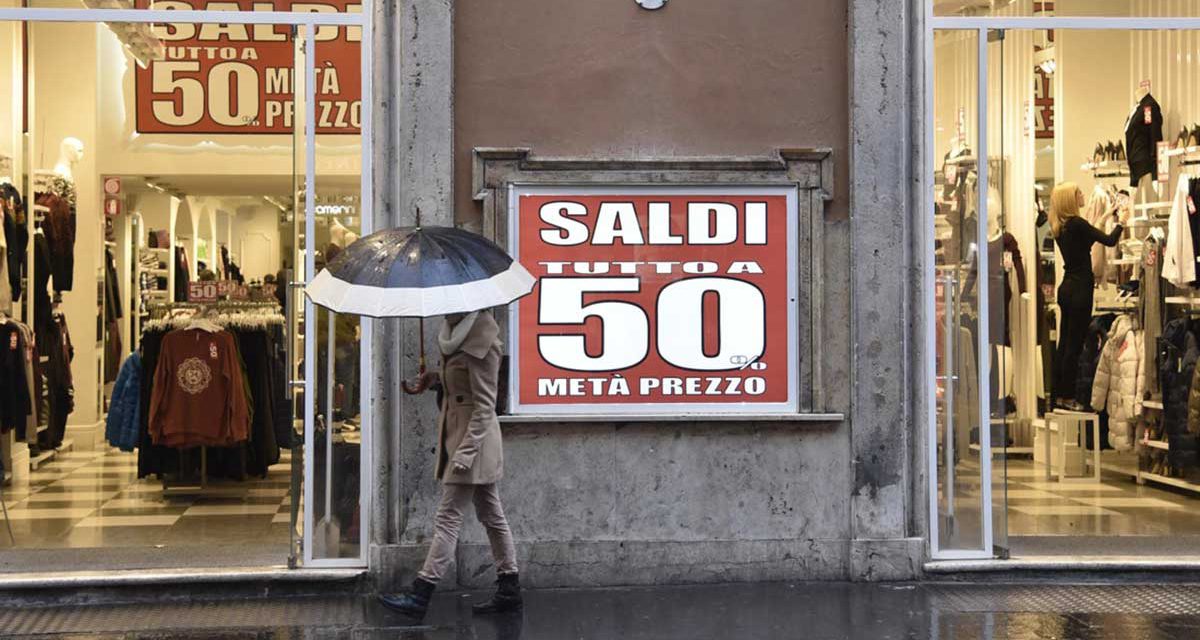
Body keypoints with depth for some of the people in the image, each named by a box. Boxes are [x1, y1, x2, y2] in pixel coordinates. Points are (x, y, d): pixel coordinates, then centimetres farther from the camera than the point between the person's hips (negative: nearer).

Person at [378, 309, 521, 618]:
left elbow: (485, 405, -19)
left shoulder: (482, 342, -17)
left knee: (448, 517, -8)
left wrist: (466, 452, -23)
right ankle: (509, 590, 19)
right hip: (455, 434, 10)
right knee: (491, 515, 12)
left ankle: (420, 595, -7)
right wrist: (438, 380, 6)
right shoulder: (457, 336, 11)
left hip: (474, 438, -10)